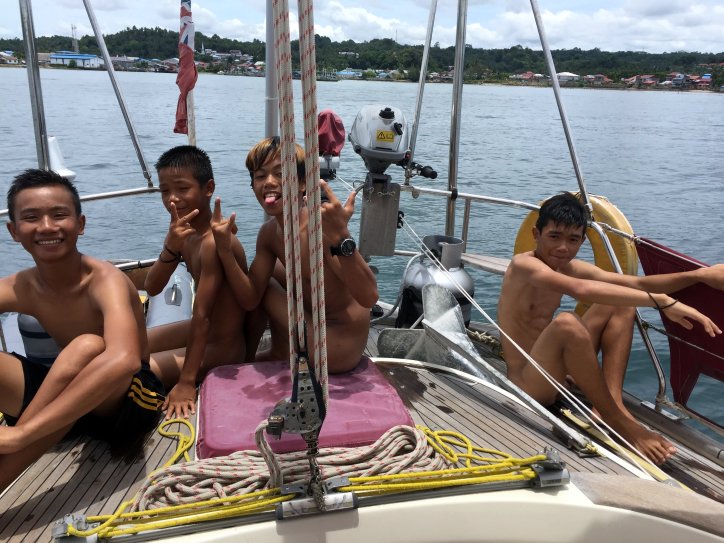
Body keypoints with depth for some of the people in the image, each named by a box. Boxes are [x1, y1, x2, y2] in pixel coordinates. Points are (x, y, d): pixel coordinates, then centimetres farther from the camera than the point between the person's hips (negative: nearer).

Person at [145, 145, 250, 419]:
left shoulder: (213, 241, -27)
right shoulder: (185, 232, -1)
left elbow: (201, 314, -28)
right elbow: (151, 288, -6)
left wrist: (186, 382, -26)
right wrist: (170, 247, -25)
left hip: (221, 347, -9)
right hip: (202, 330, 9)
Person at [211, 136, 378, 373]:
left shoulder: (325, 224, -28)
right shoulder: (269, 232, -2)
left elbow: (369, 297, -36)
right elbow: (250, 299, -1)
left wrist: (342, 238, -50)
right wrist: (225, 250, -15)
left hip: (339, 349, -8)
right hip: (316, 324, 8)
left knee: (265, 286, -2)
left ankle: (280, 356, 27)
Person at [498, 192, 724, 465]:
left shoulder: (571, 267, 5)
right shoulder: (523, 264, -19)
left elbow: (636, 283, -1)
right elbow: (582, 290, -37)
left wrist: (698, 275, -14)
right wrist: (663, 301, -39)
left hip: (558, 374, 9)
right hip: (526, 385, -9)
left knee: (620, 302, 4)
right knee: (565, 324, -37)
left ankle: (611, 400, -10)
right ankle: (617, 419, -21)